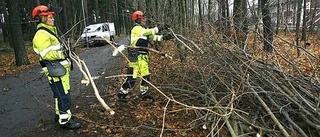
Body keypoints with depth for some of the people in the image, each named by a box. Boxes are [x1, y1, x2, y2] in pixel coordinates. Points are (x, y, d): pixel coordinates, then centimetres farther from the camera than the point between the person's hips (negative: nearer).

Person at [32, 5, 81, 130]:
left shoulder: (49, 32, 19)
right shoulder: (41, 34, -15)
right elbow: (46, 54, -24)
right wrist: (61, 50, -21)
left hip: (61, 69, 10)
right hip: (56, 70, -10)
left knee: (61, 94, 19)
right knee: (63, 96, -5)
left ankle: (59, 115, 34)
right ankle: (65, 120, 6)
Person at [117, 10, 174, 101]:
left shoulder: (143, 30, 17)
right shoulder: (136, 29, -11)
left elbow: (153, 37, 11)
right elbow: (148, 32, -25)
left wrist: (164, 37, -1)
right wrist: (159, 29, -19)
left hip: (143, 56, 9)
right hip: (136, 57, -9)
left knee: (146, 75, 13)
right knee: (132, 77, -7)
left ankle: (143, 93, 27)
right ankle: (121, 94, 6)